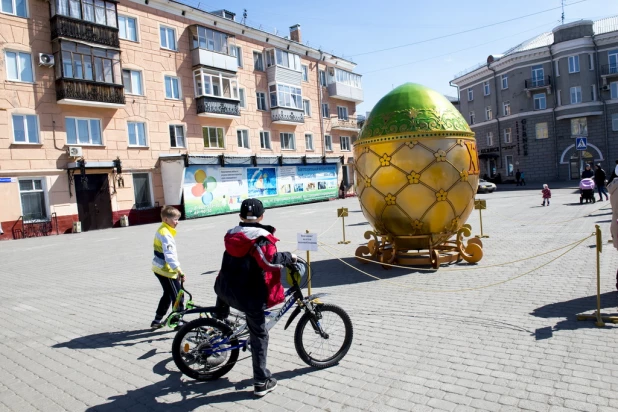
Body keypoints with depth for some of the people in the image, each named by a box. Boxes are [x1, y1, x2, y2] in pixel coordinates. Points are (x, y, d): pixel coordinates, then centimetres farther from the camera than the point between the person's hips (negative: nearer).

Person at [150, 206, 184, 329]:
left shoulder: (161, 230, 11)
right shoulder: (165, 233, -21)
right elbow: (169, 254, -29)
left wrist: (175, 268, 20)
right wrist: (178, 269, -31)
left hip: (160, 269, 10)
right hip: (166, 270, -10)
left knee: (168, 294, 21)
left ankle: (157, 321, 29)